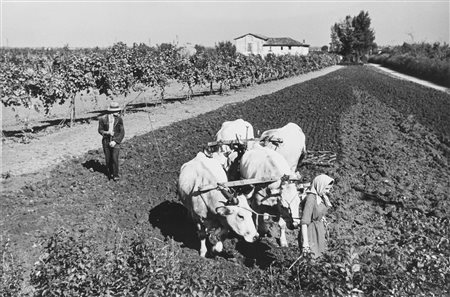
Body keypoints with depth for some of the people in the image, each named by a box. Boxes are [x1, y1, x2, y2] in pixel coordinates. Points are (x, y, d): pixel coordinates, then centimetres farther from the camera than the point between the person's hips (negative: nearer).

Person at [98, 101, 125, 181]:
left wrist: (115, 141, -14)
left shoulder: (119, 119, -6)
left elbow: (122, 132, -4)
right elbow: (100, 130, 5)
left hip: (115, 141, -1)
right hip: (106, 141, 1)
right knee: (108, 159, 7)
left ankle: (115, 175, 6)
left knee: (115, 158, -10)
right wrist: (106, 133, -16)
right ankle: (110, 173, 27)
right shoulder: (102, 119, -5)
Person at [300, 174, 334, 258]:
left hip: (320, 229, 8)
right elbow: (304, 222, -29)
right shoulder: (311, 198, -26)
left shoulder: (322, 197, 0)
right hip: (312, 231, -8)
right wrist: (305, 241, -32)